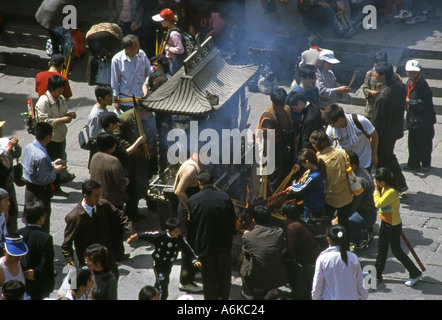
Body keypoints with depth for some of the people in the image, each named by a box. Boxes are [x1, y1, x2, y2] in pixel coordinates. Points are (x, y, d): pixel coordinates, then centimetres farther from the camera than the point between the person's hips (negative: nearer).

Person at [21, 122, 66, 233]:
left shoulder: (28, 147, -3)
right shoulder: (41, 156, -30)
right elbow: (43, 179, -25)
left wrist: (52, 164, 6)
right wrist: (56, 170, -11)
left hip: (29, 189, 9)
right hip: (40, 193, -9)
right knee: (43, 224, 7)